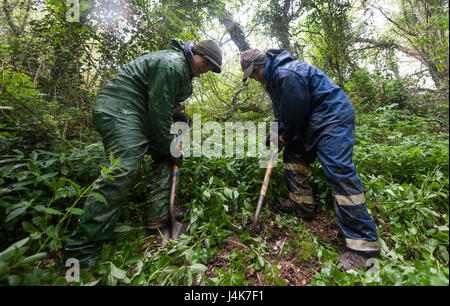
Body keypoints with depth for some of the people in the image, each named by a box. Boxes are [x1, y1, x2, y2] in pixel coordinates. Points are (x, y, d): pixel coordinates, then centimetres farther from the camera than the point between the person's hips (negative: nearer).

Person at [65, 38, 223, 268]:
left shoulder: (183, 68, 18)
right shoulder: (171, 64, -16)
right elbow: (159, 111, -20)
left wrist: (177, 115, 7)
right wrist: (172, 149, -13)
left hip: (140, 115, 11)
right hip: (118, 110, -11)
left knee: (164, 156, 7)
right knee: (125, 168, -23)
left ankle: (158, 216, 11)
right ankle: (82, 247, -13)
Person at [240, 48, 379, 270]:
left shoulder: (288, 74, -21)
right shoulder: (272, 77, 14)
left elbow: (295, 113, -20)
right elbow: (281, 111, 18)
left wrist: (283, 138, -4)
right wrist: (276, 134, 4)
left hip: (332, 114, -11)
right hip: (312, 119, 11)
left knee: (338, 170, -18)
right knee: (293, 154, 11)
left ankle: (362, 244, -12)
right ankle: (302, 204, 20)